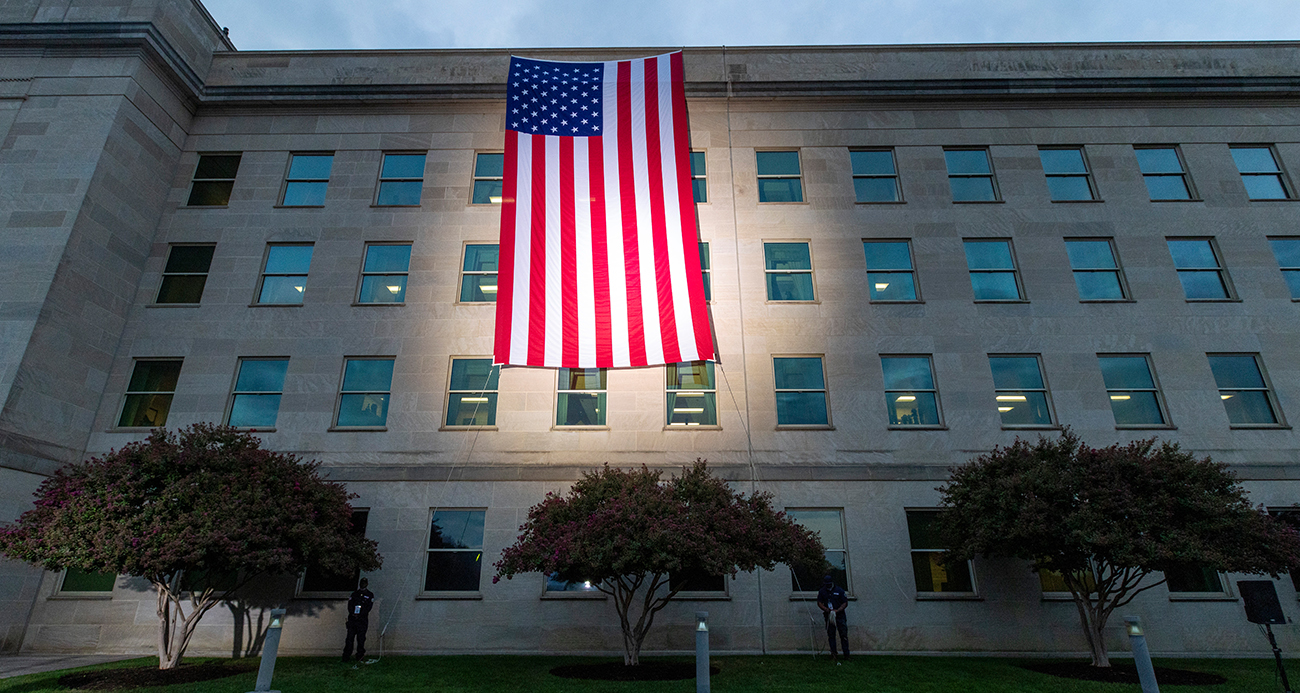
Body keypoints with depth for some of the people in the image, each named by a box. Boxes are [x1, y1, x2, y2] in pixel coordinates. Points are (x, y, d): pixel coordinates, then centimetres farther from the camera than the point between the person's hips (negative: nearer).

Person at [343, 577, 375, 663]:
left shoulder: (370, 595, 9)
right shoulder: (354, 593, 16)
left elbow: (369, 607, -1)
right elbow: (350, 604, 7)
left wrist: (359, 614, -13)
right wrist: (352, 613, -11)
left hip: (362, 620, -2)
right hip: (352, 619, 2)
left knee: (361, 639, -2)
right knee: (350, 637, -2)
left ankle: (360, 656, 3)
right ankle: (346, 656, 2)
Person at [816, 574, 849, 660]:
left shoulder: (839, 590, 0)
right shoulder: (821, 592, 5)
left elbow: (845, 603, -1)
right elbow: (819, 603, 3)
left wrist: (837, 610, -15)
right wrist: (827, 610, -15)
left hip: (840, 615, -2)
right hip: (829, 616, 2)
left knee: (843, 635, -4)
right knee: (831, 635, 3)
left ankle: (846, 654, 1)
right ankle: (833, 653, 9)